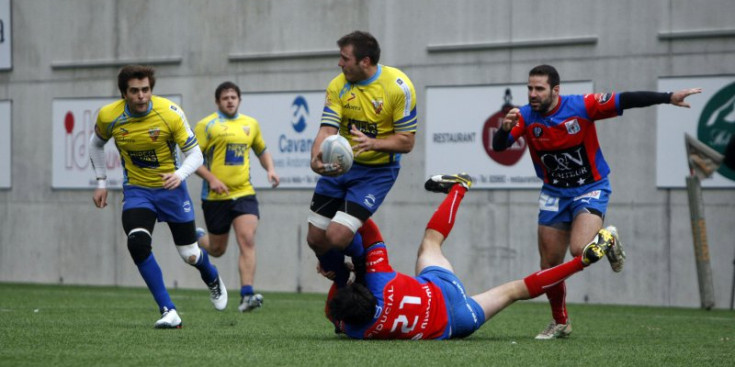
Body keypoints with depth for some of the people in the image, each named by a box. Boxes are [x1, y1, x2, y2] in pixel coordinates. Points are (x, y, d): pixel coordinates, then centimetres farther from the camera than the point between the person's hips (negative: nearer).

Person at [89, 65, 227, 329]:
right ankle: (168, 312, -17)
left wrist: (179, 174, -32)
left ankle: (212, 279, 45)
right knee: (138, 244, -25)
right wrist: (101, 183, 7)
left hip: (171, 188, -1)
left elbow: (195, 153, -13)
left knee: (190, 255, 5)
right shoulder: (109, 116, -13)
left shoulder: (171, 113, -19)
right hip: (136, 190, 1)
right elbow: (96, 144, 10)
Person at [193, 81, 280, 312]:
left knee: (247, 241, -16)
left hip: (244, 193, 3)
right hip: (215, 197, -3)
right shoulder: (207, 125, -4)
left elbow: (262, 150, 26)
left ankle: (246, 295, -19)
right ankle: (197, 238, 45)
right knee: (217, 250, 9)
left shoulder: (251, 124, 11)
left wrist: (270, 169, 7)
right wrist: (211, 179, -19)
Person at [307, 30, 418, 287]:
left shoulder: (399, 86, -17)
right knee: (315, 238, 5)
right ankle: (342, 287, 33)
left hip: (377, 171, -5)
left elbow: (406, 141, -15)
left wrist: (373, 143, -33)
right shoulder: (338, 86, -6)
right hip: (339, 167, 5)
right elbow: (327, 130, -16)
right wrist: (316, 160, -38)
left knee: (337, 236, -19)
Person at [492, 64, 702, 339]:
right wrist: (505, 128, -41)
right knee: (550, 264, 5)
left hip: (591, 189, -4)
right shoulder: (525, 117, -11)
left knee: (581, 250, -26)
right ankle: (560, 322, 27)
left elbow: (625, 100, -20)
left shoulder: (582, 106, -19)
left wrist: (668, 98, -25)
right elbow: (498, 146, -19)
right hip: (554, 193, 4)